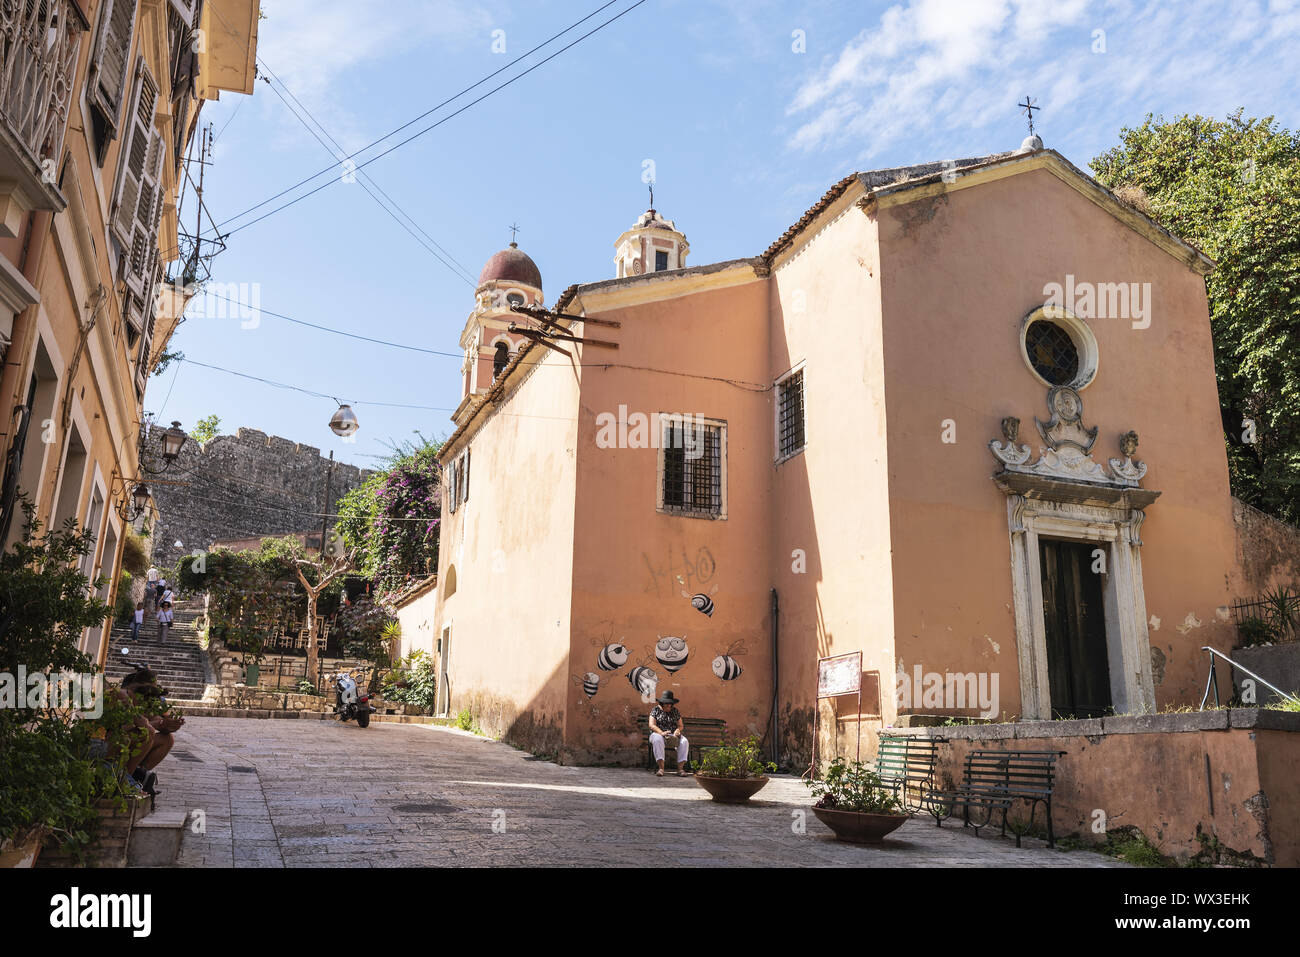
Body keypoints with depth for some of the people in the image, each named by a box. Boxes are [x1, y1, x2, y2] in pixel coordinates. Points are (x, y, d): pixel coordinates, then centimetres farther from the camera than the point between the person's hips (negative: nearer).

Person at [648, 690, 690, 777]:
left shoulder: (675, 711, 13)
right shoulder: (656, 710, 4)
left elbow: (680, 725, 12)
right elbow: (652, 725, -6)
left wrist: (678, 730, -13)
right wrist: (662, 732, -23)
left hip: (673, 736, 3)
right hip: (658, 733, -3)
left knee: (684, 741, -28)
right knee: (657, 740, -39)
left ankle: (680, 768, -33)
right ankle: (661, 768, -42)